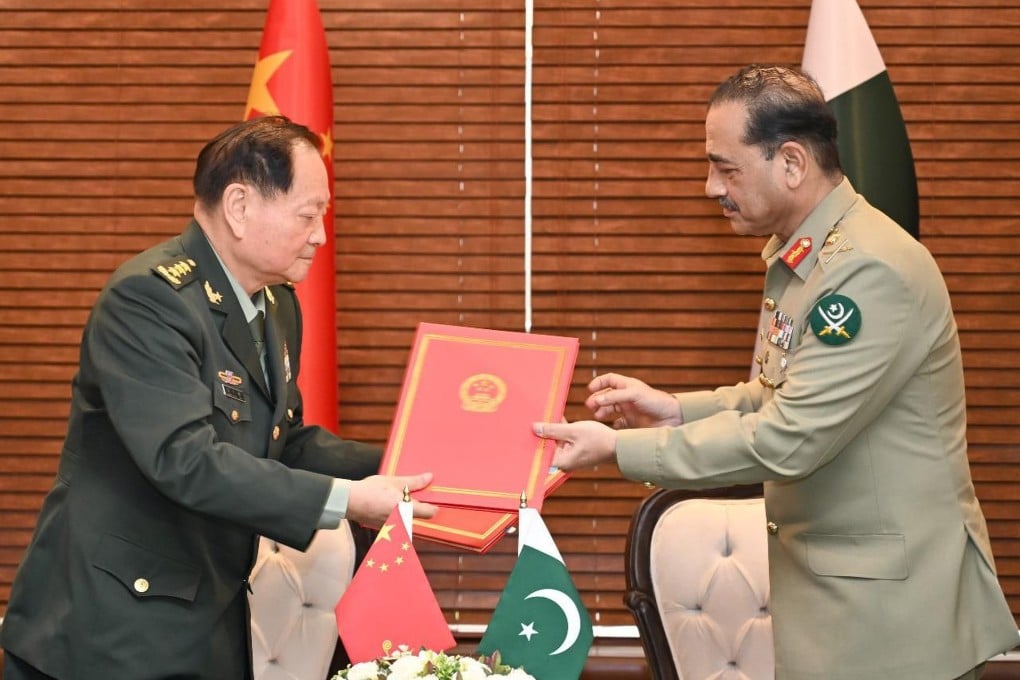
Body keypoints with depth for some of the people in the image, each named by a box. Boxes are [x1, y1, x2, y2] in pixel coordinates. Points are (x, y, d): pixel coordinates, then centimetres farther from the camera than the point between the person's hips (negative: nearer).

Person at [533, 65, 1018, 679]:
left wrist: (618, 448, -19)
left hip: (893, 601, -9)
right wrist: (676, 409, 2)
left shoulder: (872, 271, -23)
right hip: (826, 584, 9)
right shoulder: (795, 253, 8)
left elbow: (786, 441, -24)